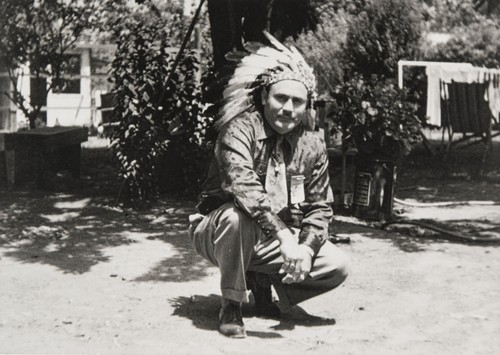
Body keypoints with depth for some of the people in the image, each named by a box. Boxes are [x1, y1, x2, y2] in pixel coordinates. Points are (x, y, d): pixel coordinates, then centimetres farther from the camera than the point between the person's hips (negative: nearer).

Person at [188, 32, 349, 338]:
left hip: (274, 242, 5)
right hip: (218, 233, -5)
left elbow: (320, 207, 1)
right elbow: (243, 187, -36)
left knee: (337, 266, -13)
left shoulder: (313, 144, -2)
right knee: (238, 215, -40)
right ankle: (231, 306, -17)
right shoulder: (240, 129, -20)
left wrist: (306, 248, -18)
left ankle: (262, 283, 11)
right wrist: (284, 237, -45)